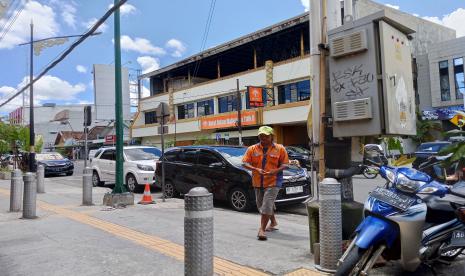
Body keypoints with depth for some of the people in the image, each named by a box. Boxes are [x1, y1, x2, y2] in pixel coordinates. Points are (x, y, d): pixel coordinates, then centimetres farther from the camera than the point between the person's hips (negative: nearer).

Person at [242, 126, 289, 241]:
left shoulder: (280, 149, -1)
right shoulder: (252, 149, 3)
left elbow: (285, 164, 0)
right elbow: (245, 163, -2)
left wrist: (275, 171, -19)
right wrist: (256, 169, -18)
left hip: (273, 182, -4)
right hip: (258, 182, 5)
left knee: (267, 206, -12)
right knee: (261, 205, 18)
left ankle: (262, 229, -5)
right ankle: (273, 223, 41)